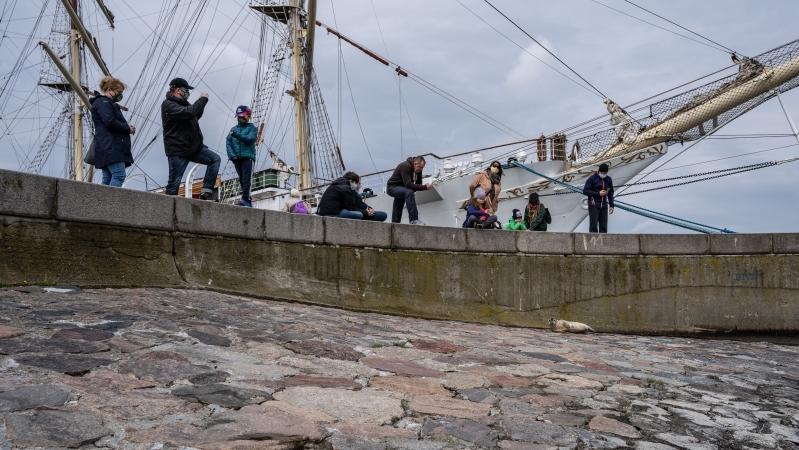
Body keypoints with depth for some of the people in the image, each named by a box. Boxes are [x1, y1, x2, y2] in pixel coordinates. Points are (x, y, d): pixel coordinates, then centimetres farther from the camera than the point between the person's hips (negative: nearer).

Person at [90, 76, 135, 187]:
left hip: (110, 148, 11)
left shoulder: (108, 103, 28)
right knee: (119, 175, -19)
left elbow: (115, 122, 28)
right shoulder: (103, 103, -5)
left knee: (108, 178, 6)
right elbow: (110, 122, -18)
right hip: (110, 147, -11)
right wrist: (128, 129, -7)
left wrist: (127, 127, 8)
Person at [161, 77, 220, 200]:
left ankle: (206, 191, -8)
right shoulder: (168, 104, -12)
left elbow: (195, 116, 29)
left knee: (215, 159, -5)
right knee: (174, 183, -4)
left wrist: (202, 102, 12)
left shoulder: (183, 103, 16)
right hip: (177, 150, -8)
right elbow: (188, 113, -27)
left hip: (195, 147, 8)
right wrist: (202, 99, -15)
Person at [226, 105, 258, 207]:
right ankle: (248, 201, 5)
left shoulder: (252, 128, 9)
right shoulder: (234, 129, 19)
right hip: (237, 158, 5)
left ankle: (245, 199, -21)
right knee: (242, 180, 3)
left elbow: (250, 139, -10)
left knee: (247, 179, -13)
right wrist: (232, 155, -6)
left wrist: (236, 135, -17)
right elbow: (228, 143, 9)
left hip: (248, 156, -5)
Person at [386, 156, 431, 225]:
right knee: (409, 192, -33)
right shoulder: (406, 166, -27)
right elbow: (408, 185, -36)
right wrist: (424, 187, -38)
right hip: (392, 187, -9)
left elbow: (418, 184, 1)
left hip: (401, 188, 10)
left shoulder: (418, 169, -1)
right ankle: (414, 220, -37)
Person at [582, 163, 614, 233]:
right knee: (593, 227, -6)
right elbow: (585, 191, -6)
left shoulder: (609, 179, 10)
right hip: (594, 206, -4)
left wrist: (611, 205, 11)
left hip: (604, 206, 5)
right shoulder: (592, 178, -4)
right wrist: (598, 193, -12)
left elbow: (611, 193, 17)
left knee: (603, 227, 4)